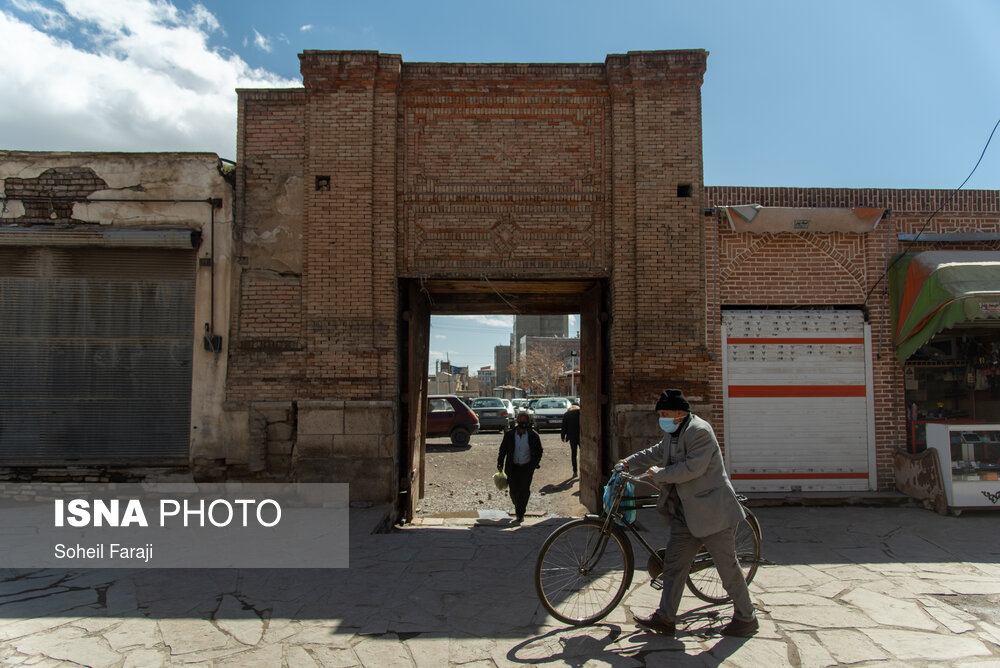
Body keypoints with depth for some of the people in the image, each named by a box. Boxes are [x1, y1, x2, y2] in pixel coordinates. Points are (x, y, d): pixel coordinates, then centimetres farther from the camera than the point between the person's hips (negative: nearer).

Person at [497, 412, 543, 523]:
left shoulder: (533, 435, -5)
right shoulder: (509, 434, -2)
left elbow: (539, 451, 3)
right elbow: (503, 449, 6)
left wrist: (534, 464, -8)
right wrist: (500, 463, -4)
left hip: (527, 467, -2)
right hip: (512, 468, 2)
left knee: (524, 489, -11)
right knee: (513, 491, 5)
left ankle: (520, 513, 1)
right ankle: (518, 506, 35)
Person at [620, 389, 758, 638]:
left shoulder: (699, 431, -18)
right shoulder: (672, 433, 11)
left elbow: (692, 467, -26)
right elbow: (657, 452, 27)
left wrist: (659, 474, -16)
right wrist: (629, 463, 19)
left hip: (711, 510, -9)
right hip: (685, 511, 9)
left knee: (727, 565, 4)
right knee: (673, 563, 8)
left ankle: (746, 619, 21)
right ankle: (665, 618, 15)